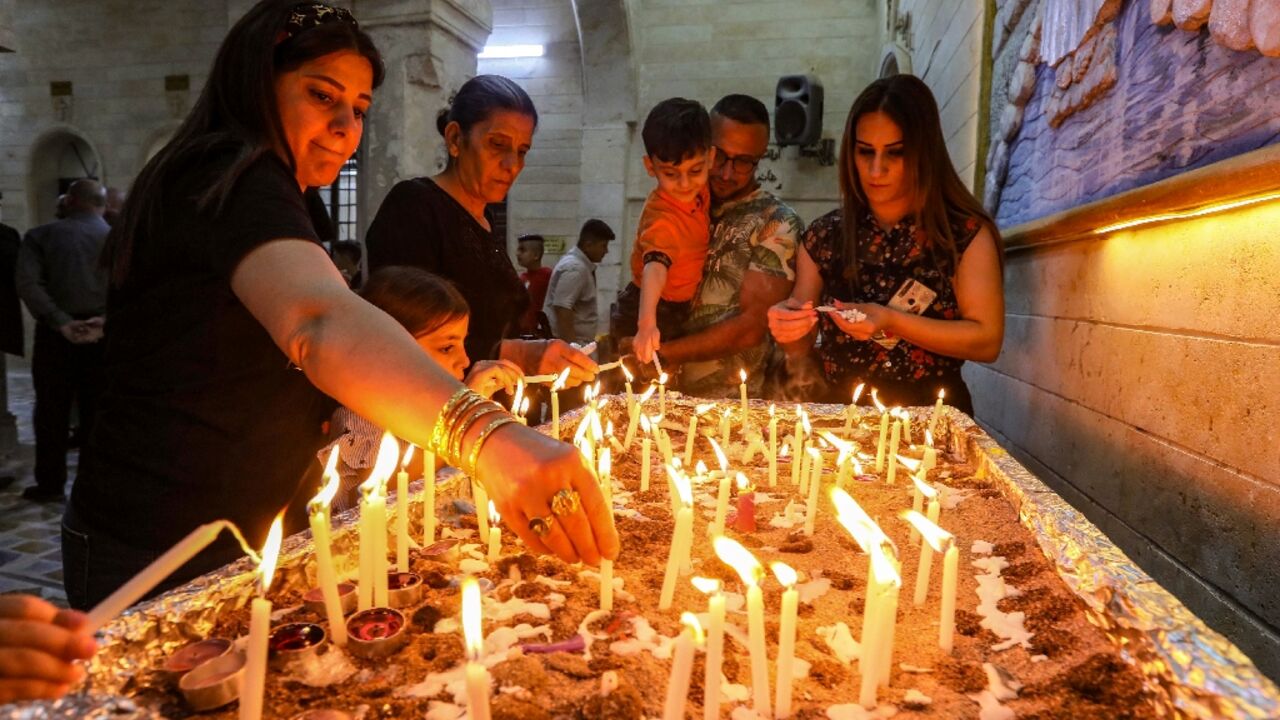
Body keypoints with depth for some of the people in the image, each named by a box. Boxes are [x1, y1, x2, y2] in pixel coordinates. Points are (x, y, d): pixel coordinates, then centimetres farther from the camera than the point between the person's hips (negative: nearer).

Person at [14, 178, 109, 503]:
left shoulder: (41, 236, 4)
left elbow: (27, 283, -12)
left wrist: (61, 322, -16)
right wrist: (107, 320, -18)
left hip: (55, 334, 0)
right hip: (102, 335, 1)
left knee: (52, 411, 9)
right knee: (96, 412, 8)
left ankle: (51, 484, 15)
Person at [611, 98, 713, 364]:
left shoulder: (698, 192, -10)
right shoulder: (662, 216, -34)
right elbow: (655, 267, -51)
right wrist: (647, 324, -65)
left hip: (677, 312, 8)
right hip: (650, 314, -8)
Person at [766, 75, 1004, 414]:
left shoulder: (966, 233, -1)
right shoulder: (824, 234, 5)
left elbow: (987, 340, -5)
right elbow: (801, 345, 10)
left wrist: (892, 322, -15)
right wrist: (789, 328, -12)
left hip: (931, 418, -2)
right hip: (840, 412, 3)